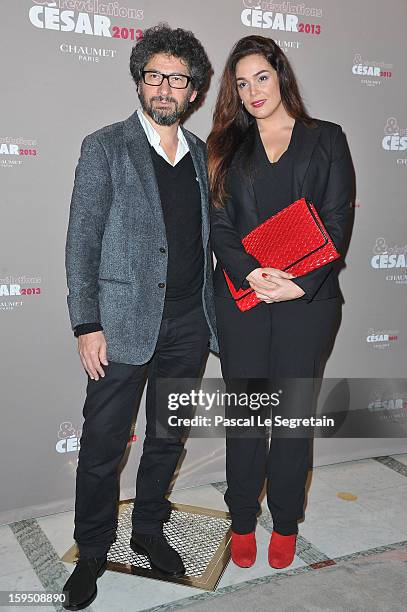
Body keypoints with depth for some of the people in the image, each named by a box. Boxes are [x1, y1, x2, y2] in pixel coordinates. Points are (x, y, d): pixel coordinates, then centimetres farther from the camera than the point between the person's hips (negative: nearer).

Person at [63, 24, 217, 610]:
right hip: (125, 321, -4)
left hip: (188, 323, 5)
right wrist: (87, 326, -12)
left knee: (168, 436, 16)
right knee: (103, 444, 5)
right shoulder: (105, 147, -3)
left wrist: (211, 310, 10)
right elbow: (82, 242, -7)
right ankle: (93, 551, 27)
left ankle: (149, 530, 37)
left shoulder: (202, 154, 11)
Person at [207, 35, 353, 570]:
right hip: (241, 296, 2)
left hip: (307, 299, -1)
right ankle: (242, 521, 25)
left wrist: (302, 283, -14)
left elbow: (336, 220, -1)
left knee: (294, 412, 6)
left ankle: (286, 523, 25)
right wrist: (251, 273, -15)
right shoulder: (230, 146, 12)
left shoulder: (326, 139, 8)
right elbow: (220, 225, 3)